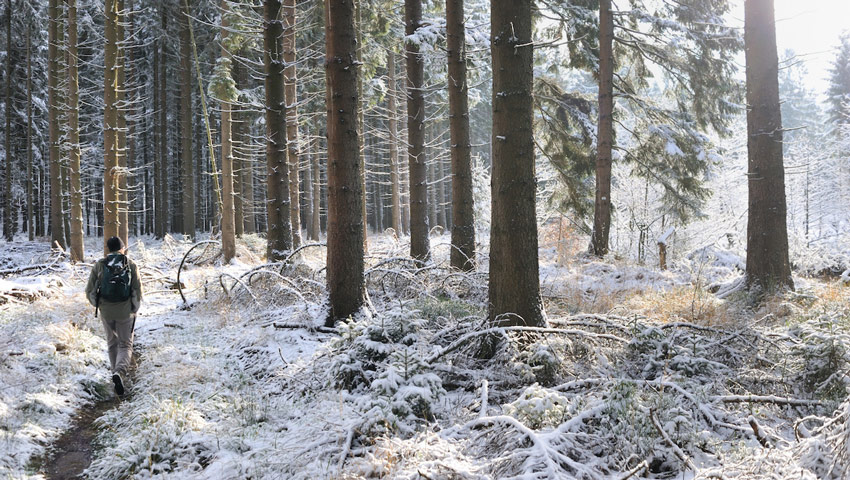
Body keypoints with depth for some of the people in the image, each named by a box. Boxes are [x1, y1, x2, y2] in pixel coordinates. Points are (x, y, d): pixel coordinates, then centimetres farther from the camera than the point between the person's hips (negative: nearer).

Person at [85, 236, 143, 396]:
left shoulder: (99, 265, -1)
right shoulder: (131, 265, -4)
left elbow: (90, 290, 0)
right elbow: (138, 290, -4)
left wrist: (97, 305, 18)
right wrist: (135, 308, 11)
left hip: (106, 311, 2)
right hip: (125, 311, -1)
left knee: (112, 343, 20)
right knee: (126, 345, 6)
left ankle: (118, 375, 25)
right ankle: (120, 372, -20)